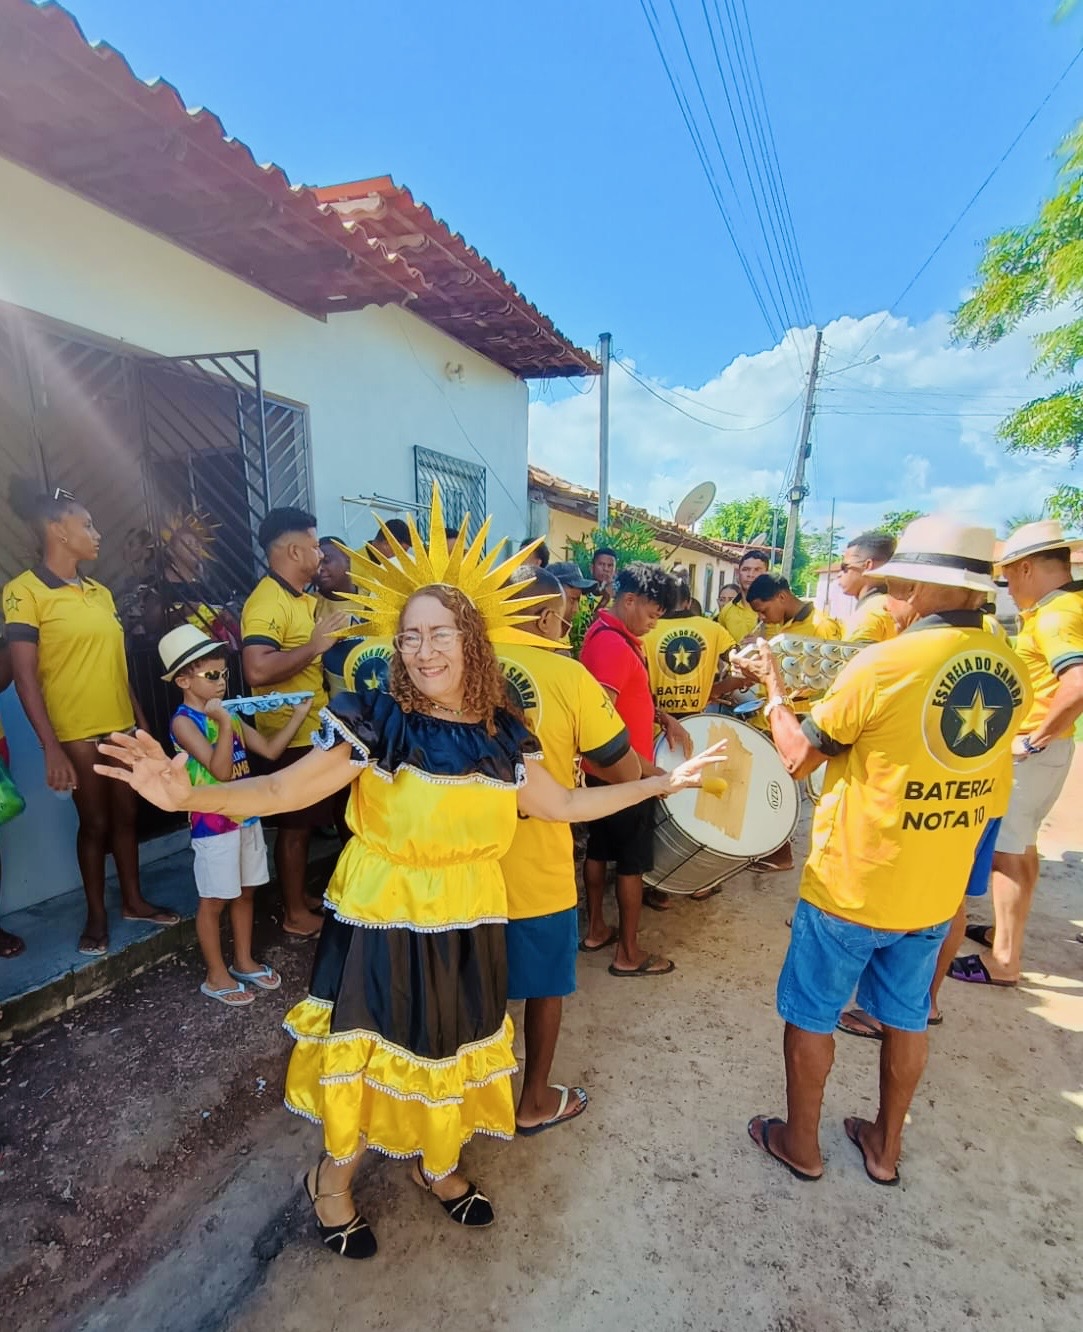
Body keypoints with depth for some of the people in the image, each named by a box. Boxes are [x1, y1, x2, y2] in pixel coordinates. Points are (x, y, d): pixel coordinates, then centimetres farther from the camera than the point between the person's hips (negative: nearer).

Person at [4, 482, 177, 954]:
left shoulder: (100, 592, 9)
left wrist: (142, 721, 12)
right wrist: (52, 750, -18)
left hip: (122, 726, 6)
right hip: (77, 733, -6)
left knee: (126, 814, 14)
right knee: (94, 822, 6)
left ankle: (133, 900, 31)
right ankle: (96, 915, 25)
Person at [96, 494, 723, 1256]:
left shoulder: (501, 736, -5)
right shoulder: (378, 723, -16)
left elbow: (561, 805, 5)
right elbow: (284, 789, -22)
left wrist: (661, 783, 7)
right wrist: (188, 795, -40)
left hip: (467, 922, 4)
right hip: (383, 918, -3)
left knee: (453, 1049, 20)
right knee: (370, 1049, 13)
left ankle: (439, 1167, 52)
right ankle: (334, 1180, 46)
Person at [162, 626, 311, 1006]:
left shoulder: (228, 715, 8)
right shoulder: (183, 721, -14)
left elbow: (270, 750, 6)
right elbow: (221, 770, -23)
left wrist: (299, 714, -1)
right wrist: (224, 723, -28)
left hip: (247, 816, 7)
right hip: (213, 823, -7)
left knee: (245, 892, 17)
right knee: (214, 900, 6)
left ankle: (243, 962, 33)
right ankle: (216, 976, 22)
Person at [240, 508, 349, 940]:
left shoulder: (302, 597, 12)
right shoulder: (267, 602, -19)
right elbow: (257, 671, -32)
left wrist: (332, 635, 8)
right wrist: (316, 645, -27)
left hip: (313, 729, 9)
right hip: (291, 735, -9)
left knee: (307, 823, 19)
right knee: (294, 826, 4)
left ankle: (301, 899, 35)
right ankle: (295, 915, 20)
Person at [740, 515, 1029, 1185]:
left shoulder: (883, 664, -24)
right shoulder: (1013, 672, -3)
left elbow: (799, 756, -14)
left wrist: (774, 684, 0)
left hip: (850, 886, -6)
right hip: (938, 893, 6)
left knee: (812, 1015, 16)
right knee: (907, 1017, 24)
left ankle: (800, 1142, 35)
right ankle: (887, 1145, 44)